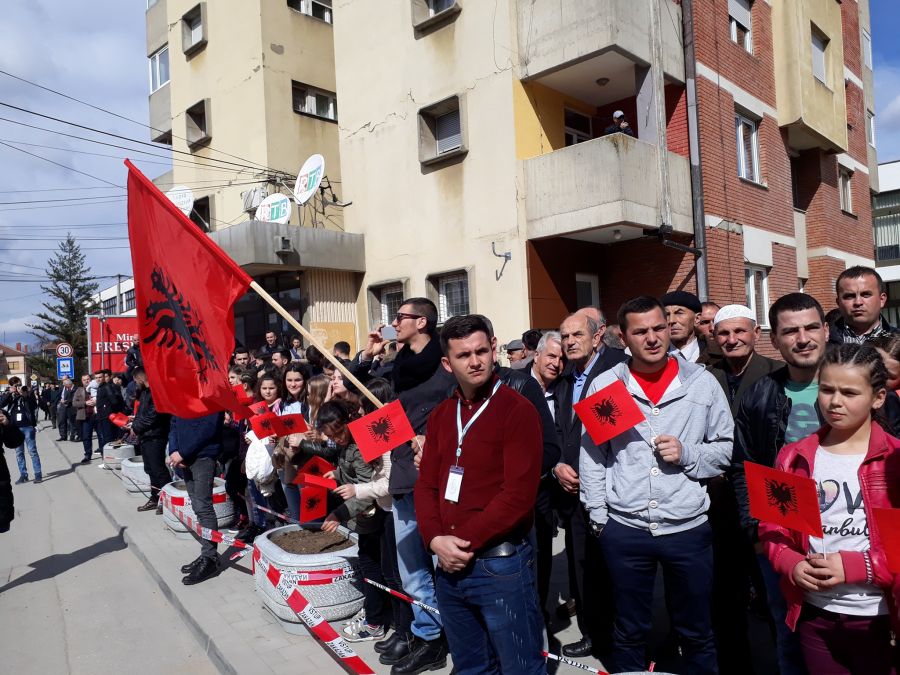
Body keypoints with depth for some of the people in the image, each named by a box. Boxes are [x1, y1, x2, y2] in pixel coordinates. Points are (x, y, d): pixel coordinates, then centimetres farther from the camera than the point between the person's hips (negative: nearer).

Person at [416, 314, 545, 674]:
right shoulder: (440, 415, 9)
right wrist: (436, 539, -9)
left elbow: (519, 494, -18)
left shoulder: (518, 410, -11)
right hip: (450, 564, 6)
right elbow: (426, 485, 7)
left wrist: (466, 541, -15)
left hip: (501, 563, -6)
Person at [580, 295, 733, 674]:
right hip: (623, 528, 0)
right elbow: (591, 456, 2)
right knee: (629, 633, 16)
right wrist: (597, 515, -1)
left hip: (688, 527, 0)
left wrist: (688, 454, -13)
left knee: (696, 633, 17)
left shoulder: (702, 382, -1)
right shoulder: (604, 385, -1)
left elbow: (727, 447, 4)